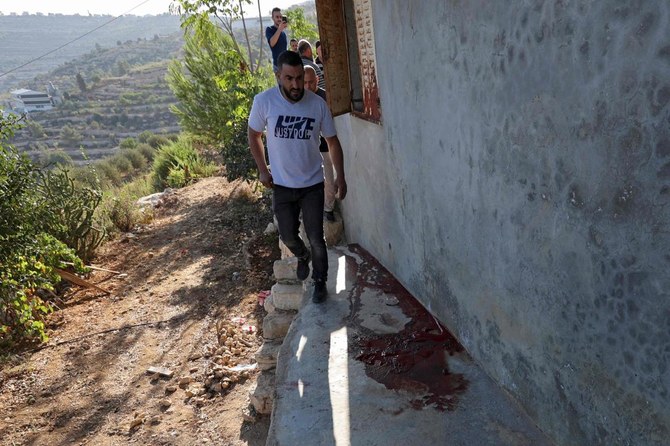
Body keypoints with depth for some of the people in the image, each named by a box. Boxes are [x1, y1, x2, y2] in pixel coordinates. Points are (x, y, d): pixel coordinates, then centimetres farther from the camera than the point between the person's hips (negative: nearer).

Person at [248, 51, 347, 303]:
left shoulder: (318, 104, -12)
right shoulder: (264, 101, -14)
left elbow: (332, 141, -1)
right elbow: (254, 135, 3)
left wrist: (340, 176, -6)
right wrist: (262, 170, 0)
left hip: (312, 184, -1)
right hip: (281, 185, 1)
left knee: (316, 238, 4)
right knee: (288, 236, 14)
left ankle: (320, 281, 27)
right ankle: (302, 257, 48)